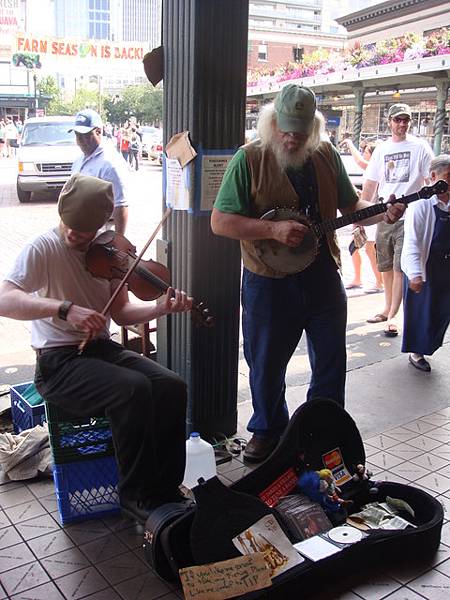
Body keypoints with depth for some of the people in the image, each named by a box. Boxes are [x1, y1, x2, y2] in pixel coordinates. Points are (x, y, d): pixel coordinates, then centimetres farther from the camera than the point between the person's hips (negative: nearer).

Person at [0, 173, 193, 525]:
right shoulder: (44, 249, -10)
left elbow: (120, 311, 8)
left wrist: (161, 308, -10)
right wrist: (65, 308, -35)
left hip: (102, 349, 6)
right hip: (59, 362, -6)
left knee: (172, 386, -17)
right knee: (134, 389, -30)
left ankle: (166, 488, -3)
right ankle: (137, 495, -10)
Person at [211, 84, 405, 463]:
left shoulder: (326, 155, 4)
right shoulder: (250, 158, -10)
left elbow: (350, 205, 14)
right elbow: (220, 221, -14)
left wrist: (382, 214, -6)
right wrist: (273, 230, -25)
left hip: (323, 277, 4)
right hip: (269, 282, -3)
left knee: (332, 361, 14)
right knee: (267, 364, 11)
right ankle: (268, 429, 35)